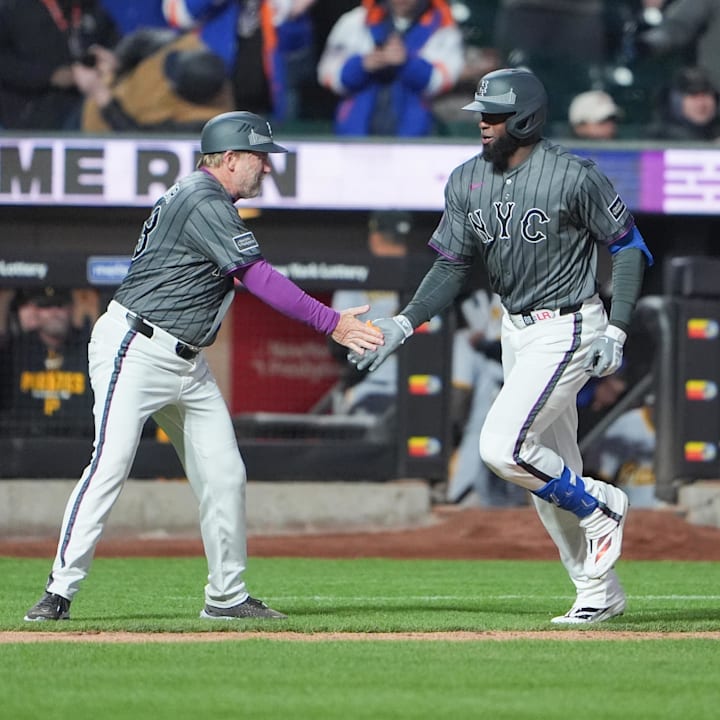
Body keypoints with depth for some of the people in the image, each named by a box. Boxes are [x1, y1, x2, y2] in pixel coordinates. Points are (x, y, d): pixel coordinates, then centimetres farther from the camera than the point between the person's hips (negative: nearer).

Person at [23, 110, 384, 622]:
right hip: (135, 349, -11)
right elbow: (259, 278, -22)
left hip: (186, 363, 11)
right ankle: (60, 592, -14)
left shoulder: (202, 199, 17)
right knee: (110, 464, -15)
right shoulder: (205, 204, -16)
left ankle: (227, 596, 13)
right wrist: (331, 323, -24)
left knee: (224, 473, 6)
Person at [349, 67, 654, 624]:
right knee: (548, 469, 10)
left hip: (568, 328, -7)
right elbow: (452, 266, 6)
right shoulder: (467, 181, 1)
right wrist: (404, 324, -6)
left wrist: (616, 331, -16)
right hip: (516, 329, 7)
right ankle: (598, 592, 20)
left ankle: (600, 506, 5)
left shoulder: (573, 177, -17)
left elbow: (629, 246, -9)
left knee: (502, 447, -19)